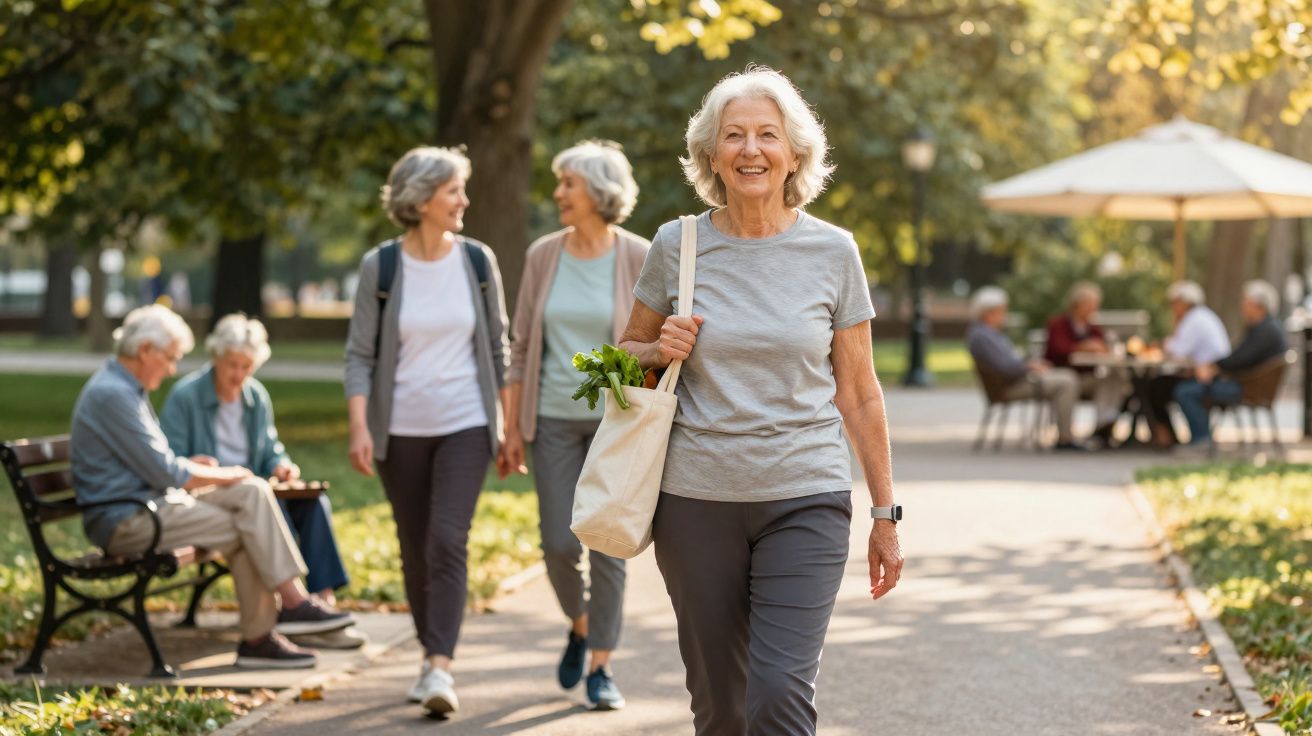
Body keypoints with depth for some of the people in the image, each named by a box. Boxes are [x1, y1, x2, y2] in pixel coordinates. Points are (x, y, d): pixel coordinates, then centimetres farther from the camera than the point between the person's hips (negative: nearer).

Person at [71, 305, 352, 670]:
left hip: (151, 500, 10)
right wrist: (222, 476, -5)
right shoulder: (111, 394, -18)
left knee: (253, 491, -4)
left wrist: (192, 465, 5)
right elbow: (164, 472, -19)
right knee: (243, 530, -17)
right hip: (124, 519, -10)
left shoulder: (127, 388, 17)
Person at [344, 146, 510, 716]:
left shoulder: (477, 261, 1)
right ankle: (430, 652, 26)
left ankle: (440, 668, -17)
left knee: (448, 541, -14)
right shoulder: (381, 266, -4)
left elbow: (499, 348, 8)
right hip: (402, 429, 0)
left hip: (465, 425, 0)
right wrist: (359, 426, -12)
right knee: (414, 549, 9)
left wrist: (511, 424, 8)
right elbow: (360, 353, -2)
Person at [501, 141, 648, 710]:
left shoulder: (639, 259, -7)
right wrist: (512, 428, 4)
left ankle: (601, 668, 7)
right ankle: (579, 626, 28)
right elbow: (522, 345, 6)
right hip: (554, 419, 2)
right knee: (559, 544, -2)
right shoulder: (543, 255, 1)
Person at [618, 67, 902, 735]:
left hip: (806, 501, -1)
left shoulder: (832, 251, 0)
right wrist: (657, 352, -8)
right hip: (697, 500, 2)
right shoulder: (676, 246, 2)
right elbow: (627, 350, 16)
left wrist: (885, 515, 5)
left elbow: (858, 394, 5)